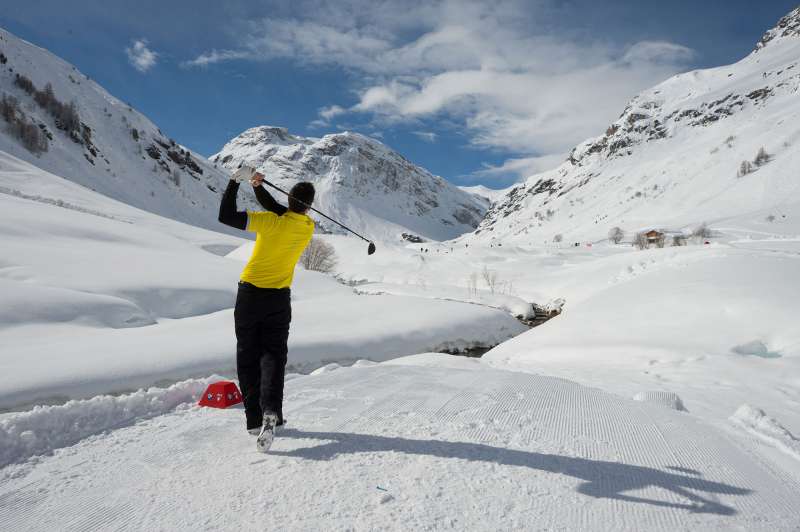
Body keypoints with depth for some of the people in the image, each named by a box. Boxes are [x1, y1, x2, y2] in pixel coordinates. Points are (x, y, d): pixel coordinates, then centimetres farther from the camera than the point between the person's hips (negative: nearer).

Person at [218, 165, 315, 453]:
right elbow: (279, 210, 9)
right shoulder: (308, 227, -3)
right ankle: (270, 412, -16)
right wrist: (257, 186, 3)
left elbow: (226, 216, -22)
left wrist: (236, 180, -15)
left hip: (250, 294, -2)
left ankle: (255, 419, 12)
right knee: (273, 356, 7)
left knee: (248, 357, 9)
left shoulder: (272, 223, -18)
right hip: (279, 299, 3)